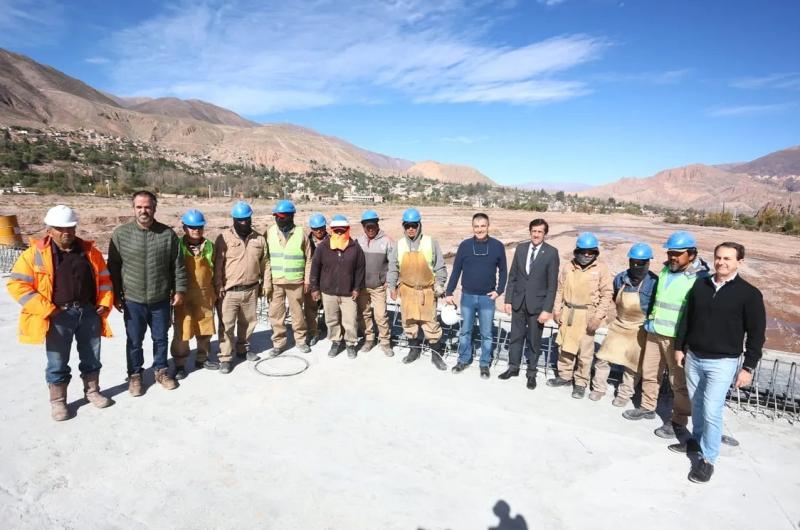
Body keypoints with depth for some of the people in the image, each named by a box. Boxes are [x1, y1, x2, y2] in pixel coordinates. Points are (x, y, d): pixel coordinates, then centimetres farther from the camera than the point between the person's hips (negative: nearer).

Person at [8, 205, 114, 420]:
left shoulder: (90, 251, 5)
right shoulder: (35, 253, -6)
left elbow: (104, 279, 13)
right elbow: (17, 284, -8)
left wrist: (105, 303, 1)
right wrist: (47, 310, -13)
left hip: (89, 312, 3)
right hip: (59, 316, -3)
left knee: (91, 357, 15)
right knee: (58, 362, 9)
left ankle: (92, 391, 34)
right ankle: (58, 401, 26)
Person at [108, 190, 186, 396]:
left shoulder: (168, 234, -4)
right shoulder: (121, 234, -5)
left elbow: (178, 266, 1)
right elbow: (113, 267, 1)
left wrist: (179, 290, -1)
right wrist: (116, 295, 1)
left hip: (161, 300, 1)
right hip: (132, 300, 0)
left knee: (161, 338, 15)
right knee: (134, 341, 13)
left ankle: (161, 370, 33)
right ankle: (135, 375, 31)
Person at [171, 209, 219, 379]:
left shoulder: (209, 246, 5)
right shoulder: (178, 246, -7)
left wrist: (214, 292, 12)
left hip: (205, 294, 4)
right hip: (184, 294, -4)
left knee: (205, 328, 14)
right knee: (182, 331, 2)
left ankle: (202, 358, 31)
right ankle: (180, 364, 16)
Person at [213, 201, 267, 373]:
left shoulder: (259, 239, 5)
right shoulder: (224, 237, -6)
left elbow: (264, 263, 13)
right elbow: (218, 264, -6)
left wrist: (264, 283, 13)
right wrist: (219, 286, -9)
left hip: (251, 290, 4)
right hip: (229, 291, -4)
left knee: (248, 322, 16)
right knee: (227, 325, 0)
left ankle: (243, 348, 35)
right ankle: (225, 357, 11)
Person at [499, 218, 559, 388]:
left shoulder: (551, 253, -9)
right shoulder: (520, 248, 2)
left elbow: (552, 284, -10)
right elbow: (512, 276, 6)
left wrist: (547, 309, -13)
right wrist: (508, 299, 2)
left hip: (537, 304, -3)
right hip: (518, 301, 3)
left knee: (534, 341, 10)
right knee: (515, 337, 14)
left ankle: (531, 373, 25)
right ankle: (513, 367, 31)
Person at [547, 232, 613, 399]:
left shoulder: (601, 269, -7)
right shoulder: (567, 267, 3)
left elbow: (607, 295, -8)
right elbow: (560, 290, 9)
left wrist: (598, 317, -13)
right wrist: (557, 310, 5)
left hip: (587, 315, -4)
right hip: (567, 313, 4)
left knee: (584, 351, 3)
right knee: (565, 347, 14)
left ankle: (581, 383, 18)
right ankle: (564, 376, 30)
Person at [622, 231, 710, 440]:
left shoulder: (700, 277, -11)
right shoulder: (665, 270, 10)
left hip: (678, 338, -7)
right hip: (655, 333, 7)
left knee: (679, 381, 3)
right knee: (649, 373, 16)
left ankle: (678, 422, 16)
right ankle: (647, 407, 34)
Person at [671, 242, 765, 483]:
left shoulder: (749, 294, -9)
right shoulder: (700, 285, 3)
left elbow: (756, 334, -7)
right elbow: (687, 319, 10)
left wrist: (748, 367, -9)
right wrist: (680, 347, 11)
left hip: (722, 363, -4)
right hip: (693, 357, 5)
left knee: (711, 411, -5)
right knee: (697, 405, 17)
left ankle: (708, 459, 10)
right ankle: (697, 440, 37)